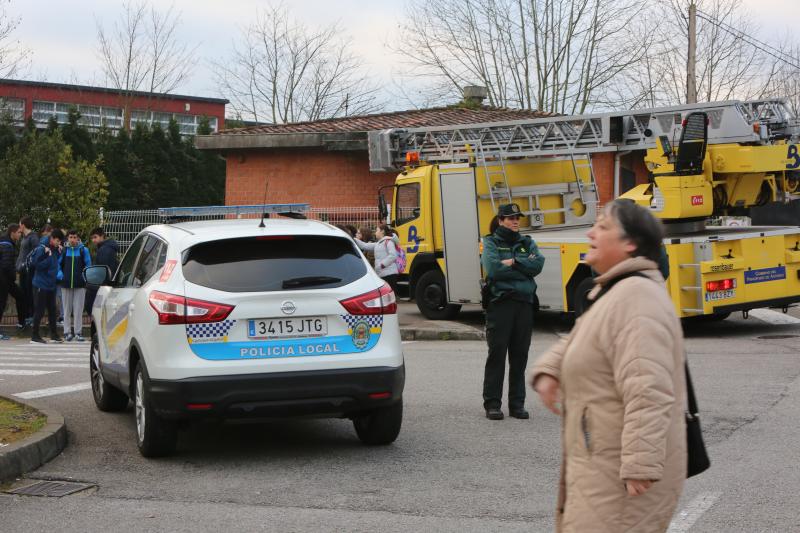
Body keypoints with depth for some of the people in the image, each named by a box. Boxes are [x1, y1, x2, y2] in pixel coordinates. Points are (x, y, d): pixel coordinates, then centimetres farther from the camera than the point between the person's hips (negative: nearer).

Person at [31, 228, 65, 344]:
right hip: (41, 285, -7)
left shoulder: (55, 249, 6)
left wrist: (59, 253, 5)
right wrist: (48, 256, -26)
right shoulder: (42, 248, -16)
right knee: (39, 310, -2)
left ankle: (54, 334, 18)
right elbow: (37, 265, -20)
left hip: (51, 284, 7)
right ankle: (35, 335, 6)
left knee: (52, 309, 11)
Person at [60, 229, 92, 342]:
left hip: (80, 284, -1)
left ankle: (78, 332, 4)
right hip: (66, 284, 1)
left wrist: (85, 276, -7)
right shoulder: (64, 250, 5)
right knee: (67, 309, 6)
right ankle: (67, 332, 11)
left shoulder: (84, 250, 2)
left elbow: (88, 265, 5)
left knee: (78, 309, 0)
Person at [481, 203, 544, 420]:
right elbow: (493, 269, -13)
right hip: (500, 303, -4)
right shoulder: (491, 243, 6)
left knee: (520, 355, 5)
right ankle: (492, 404, 0)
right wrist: (524, 267, -5)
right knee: (497, 354, -5)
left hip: (524, 304, 4)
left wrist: (513, 262, -9)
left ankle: (517, 404, 11)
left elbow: (538, 264, -2)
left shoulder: (527, 243, 17)